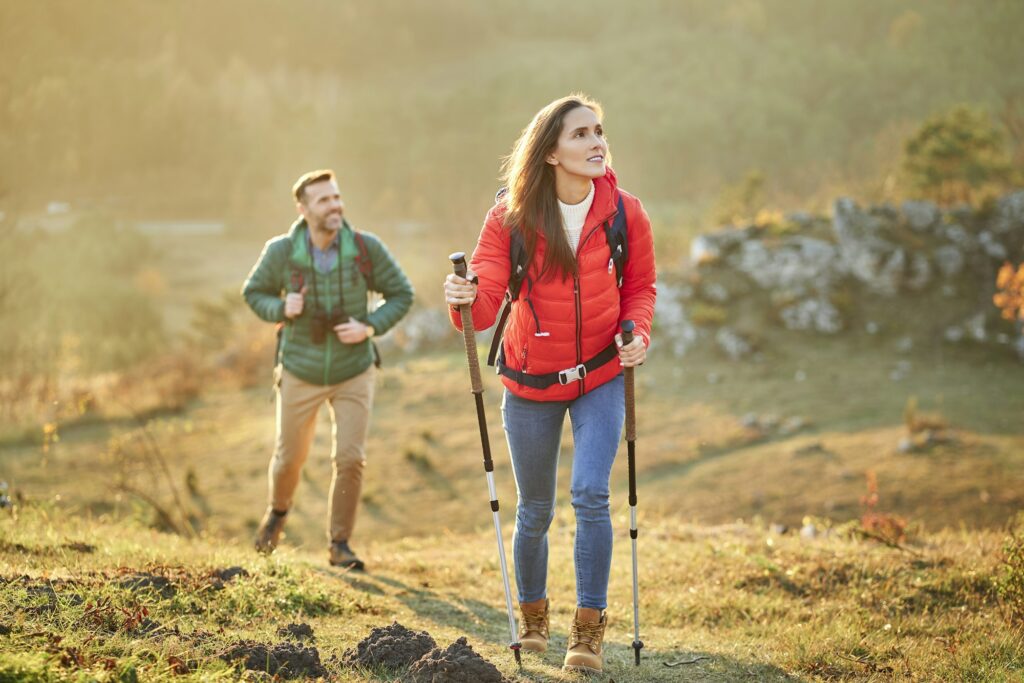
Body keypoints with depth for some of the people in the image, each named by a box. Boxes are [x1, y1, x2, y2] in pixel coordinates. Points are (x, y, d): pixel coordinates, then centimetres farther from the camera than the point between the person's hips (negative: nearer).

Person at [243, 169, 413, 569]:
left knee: (350, 458, -8)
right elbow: (254, 292, 2)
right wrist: (281, 309, -18)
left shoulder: (366, 249, -15)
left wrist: (369, 327, -18)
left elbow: (401, 294, -3)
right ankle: (278, 511, 47)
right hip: (300, 374, 0)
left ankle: (339, 544, 10)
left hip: (354, 374, 0)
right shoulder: (281, 252, -14)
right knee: (290, 457, 14)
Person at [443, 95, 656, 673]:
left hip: (600, 376, 0)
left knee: (592, 495, -17)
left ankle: (589, 630, -5)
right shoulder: (510, 218, -15)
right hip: (531, 381, 0)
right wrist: (465, 300, -42)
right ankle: (533, 618, 36)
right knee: (535, 510, 12)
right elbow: (486, 299, -19)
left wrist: (638, 333, -15)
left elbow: (641, 285, 3)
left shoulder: (625, 213, -11)